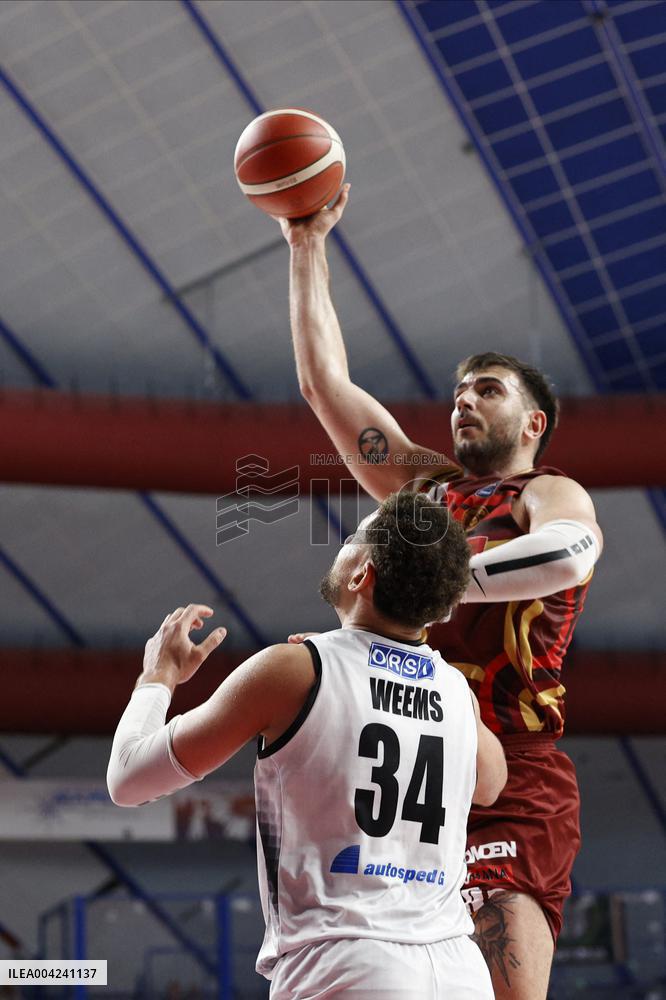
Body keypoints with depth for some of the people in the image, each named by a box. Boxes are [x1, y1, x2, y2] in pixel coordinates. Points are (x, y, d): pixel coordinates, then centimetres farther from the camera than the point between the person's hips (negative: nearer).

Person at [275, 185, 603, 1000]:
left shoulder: (549, 496, 5)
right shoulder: (423, 484, 23)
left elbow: (571, 555, -22)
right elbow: (324, 382, 25)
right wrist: (307, 246, 24)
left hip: (510, 786, -6)